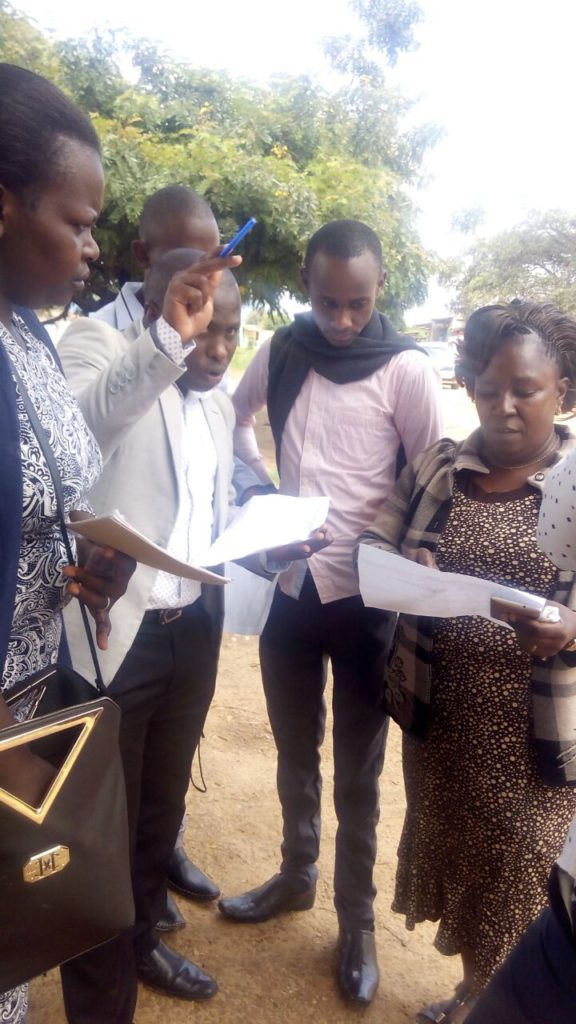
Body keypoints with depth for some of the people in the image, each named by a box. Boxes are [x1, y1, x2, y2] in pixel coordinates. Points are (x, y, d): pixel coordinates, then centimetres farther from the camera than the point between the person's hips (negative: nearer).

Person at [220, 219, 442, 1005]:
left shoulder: (407, 370, -9)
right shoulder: (282, 351, 3)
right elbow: (234, 417, 19)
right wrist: (259, 483, 5)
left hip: (364, 597, -3)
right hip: (287, 584, 4)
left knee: (357, 770, 11)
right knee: (295, 750, 20)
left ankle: (357, 919, 31)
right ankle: (297, 875, 43)